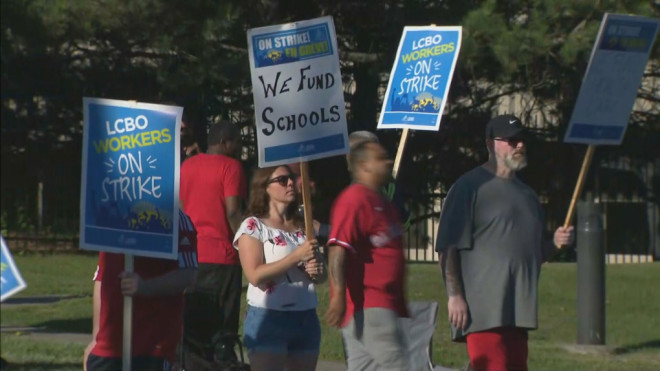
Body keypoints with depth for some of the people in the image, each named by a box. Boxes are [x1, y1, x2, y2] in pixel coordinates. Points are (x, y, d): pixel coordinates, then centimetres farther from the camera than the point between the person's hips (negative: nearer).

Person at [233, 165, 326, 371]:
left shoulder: (303, 227, 14)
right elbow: (255, 275, -16)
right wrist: (297, 256, -19)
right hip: (268, 318, -6)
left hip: (306, 318, 6)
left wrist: (317, 270, -5)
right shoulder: (253, 226, -4)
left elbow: (322, 274, 19)